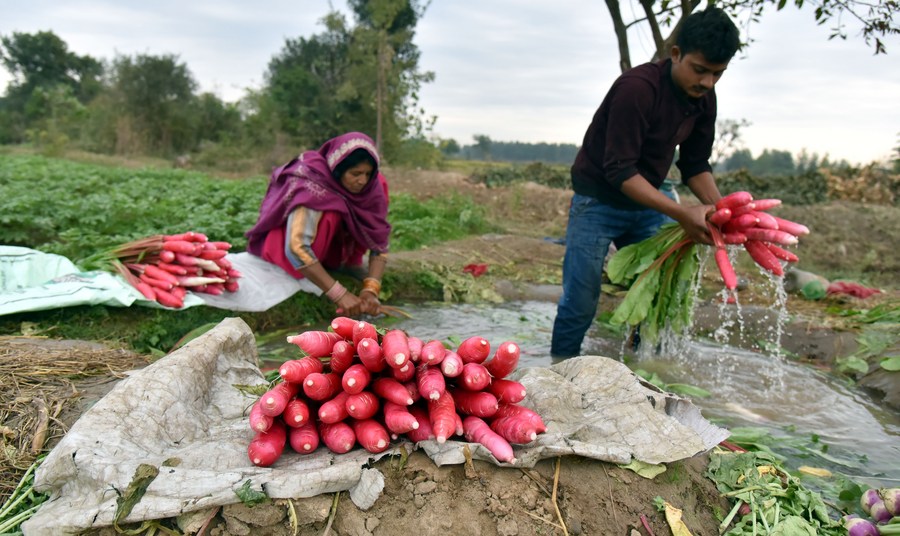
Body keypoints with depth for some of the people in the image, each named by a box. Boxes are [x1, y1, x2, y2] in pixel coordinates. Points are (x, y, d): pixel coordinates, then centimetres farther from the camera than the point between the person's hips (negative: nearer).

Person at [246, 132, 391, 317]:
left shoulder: (371, 184, -20)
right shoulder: (313, 188, -35)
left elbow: (379, 242, -20)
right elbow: (297, 249, -44)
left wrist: (371, 289, -35)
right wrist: (340, 295, -47)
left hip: (331, 245, 6)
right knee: (329, 216, -37)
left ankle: (349, 263, -2)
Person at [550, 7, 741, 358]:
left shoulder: (703, 99, -1)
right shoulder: (638, 88, -25)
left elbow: (695, 165, 7)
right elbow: (619, 170, -28)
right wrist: (681, 213, -33)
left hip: (647, 201, 7)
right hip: (599, 200, -7)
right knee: (580, 302, -6)